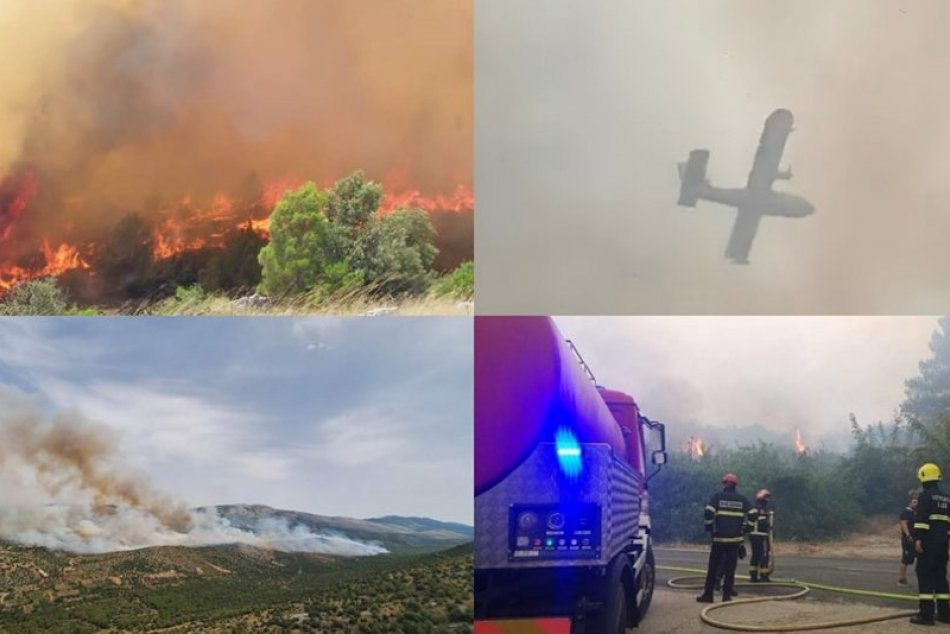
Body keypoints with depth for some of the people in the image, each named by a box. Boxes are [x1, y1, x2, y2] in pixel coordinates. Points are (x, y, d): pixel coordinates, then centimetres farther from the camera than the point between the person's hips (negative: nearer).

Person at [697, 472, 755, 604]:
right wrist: (745, 530, 11)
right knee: (730, 567, 7)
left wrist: (709, 528, 1)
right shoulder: (742, 499, 7)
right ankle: (727, 594, 5)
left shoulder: (717, 497, -1)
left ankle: (708, 594, 4)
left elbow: (708, 513, -12)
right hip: (735, 538, 2)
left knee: (713, 567, 4)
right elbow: (752, 515, 1)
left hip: (719, 537, -2)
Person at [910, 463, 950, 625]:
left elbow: (921, 519, -19)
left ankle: (926, 614, -12)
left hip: (928, 543, -8)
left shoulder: (925, 496, -8)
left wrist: (919, 538, -21)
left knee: (925, 577, -7)